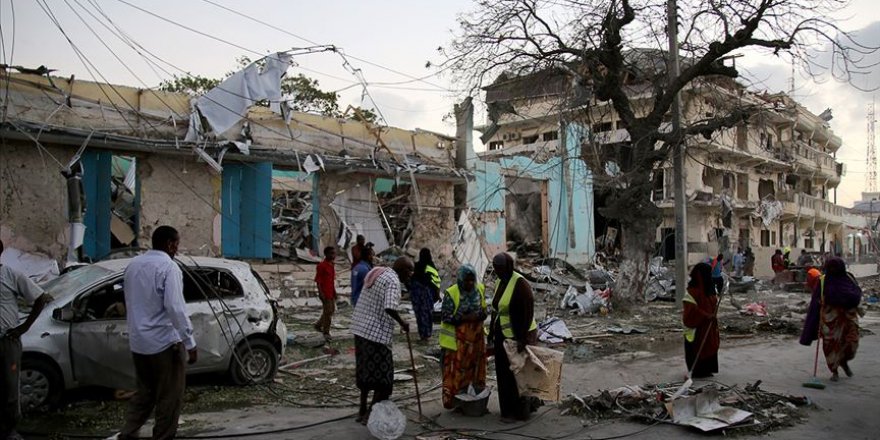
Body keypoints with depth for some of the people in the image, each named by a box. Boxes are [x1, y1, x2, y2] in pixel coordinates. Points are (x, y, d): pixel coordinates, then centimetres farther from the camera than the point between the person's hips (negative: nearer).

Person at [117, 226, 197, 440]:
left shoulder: (133, 265, 10)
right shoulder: (168, 267, -16)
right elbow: (175, 307, -22)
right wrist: (190, 342, -19)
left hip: (138, 342, 8)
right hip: (165, 342, -8)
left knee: (144, 392, 20)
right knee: (169, 398, 4)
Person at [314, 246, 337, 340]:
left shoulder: (332, 264, 10)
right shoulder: (321, 265, -15)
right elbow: (318, 280, -16)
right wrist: (321, 293, -21)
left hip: (331, 293, 9)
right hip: (325, 293, -9)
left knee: (332, 310, 15)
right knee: (327, 312, -3)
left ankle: (318, 325, 31)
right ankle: (326, 332, 10)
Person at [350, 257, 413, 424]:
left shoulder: (376, 272, 13)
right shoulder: (393, 281, -16)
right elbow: (389, 308, -28)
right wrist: (402, 322, -14)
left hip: (360, 328, 9)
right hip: (376, 333, -9)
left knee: (366, 370, 18)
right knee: (382, 373, 0)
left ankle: (362, 411, 27)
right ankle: (370, 415, 5)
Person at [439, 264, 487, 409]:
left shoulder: (480, 289, 1)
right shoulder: (451, 294, -15)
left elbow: (484, 309, 12)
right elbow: (445, 317, -14)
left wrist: (481, 315, -11)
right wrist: (464, 318, -23)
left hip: (476, 337, 5)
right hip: (457, 339, -5)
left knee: (475, 367, 14)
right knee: (455, 369, 1)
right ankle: (451, 400, 12)